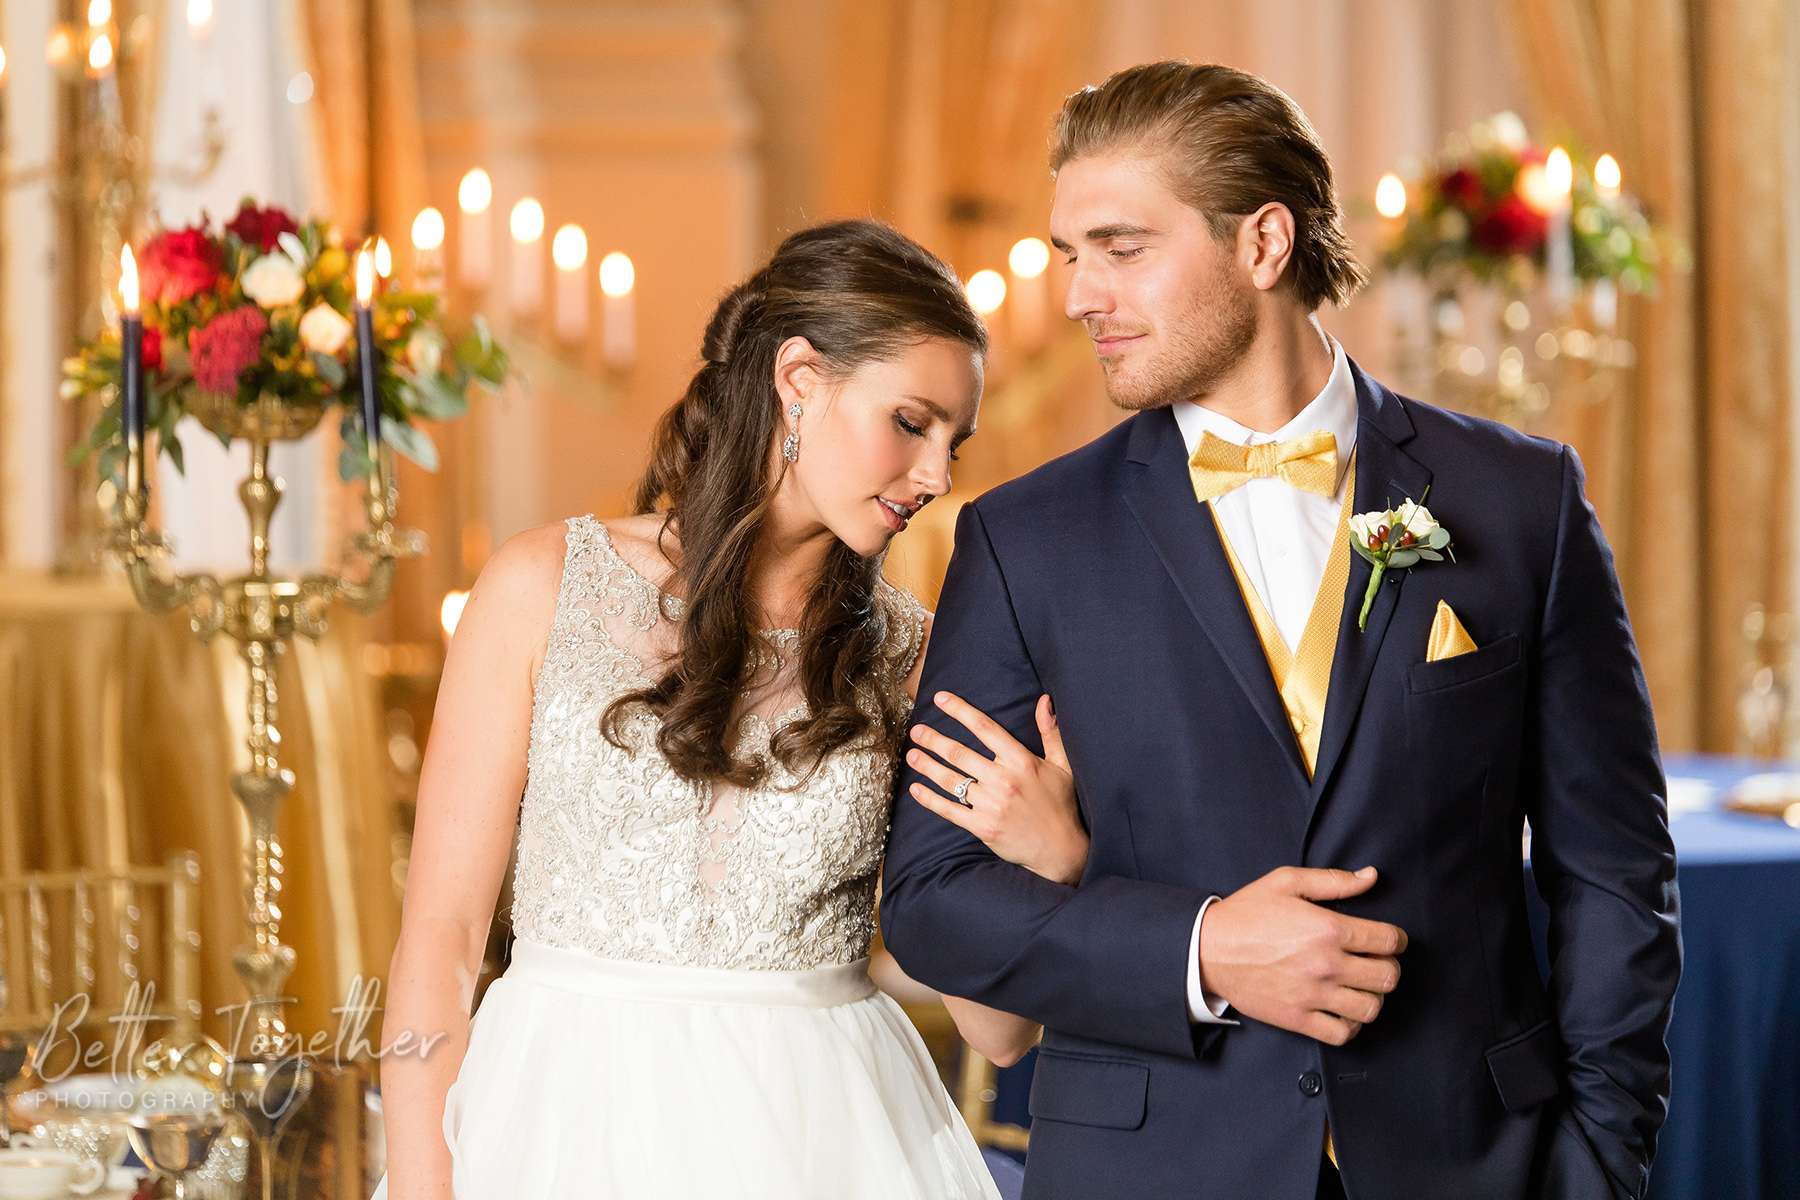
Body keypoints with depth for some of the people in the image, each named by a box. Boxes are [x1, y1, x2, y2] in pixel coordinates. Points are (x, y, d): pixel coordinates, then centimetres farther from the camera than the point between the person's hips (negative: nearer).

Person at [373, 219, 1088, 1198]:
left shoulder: (906, 659, 4)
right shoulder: (548, 588, -1)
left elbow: (1000, 1026, 3)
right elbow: (441, 936, -3)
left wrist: (1053, 857, -16)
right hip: (578, 1118, -2)